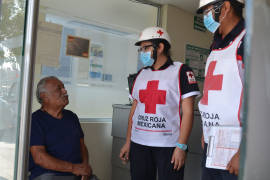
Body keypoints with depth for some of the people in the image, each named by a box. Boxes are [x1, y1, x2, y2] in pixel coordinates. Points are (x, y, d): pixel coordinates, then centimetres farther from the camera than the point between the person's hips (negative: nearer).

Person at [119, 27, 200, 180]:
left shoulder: (181, 71, -3)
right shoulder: (141, 74, 14)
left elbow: (188, 112, -8)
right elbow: (134, 109, 15)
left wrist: (181, 146, -13)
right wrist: (128, 142, 12)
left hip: (169, 145, -4)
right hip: (138, 144, 5)